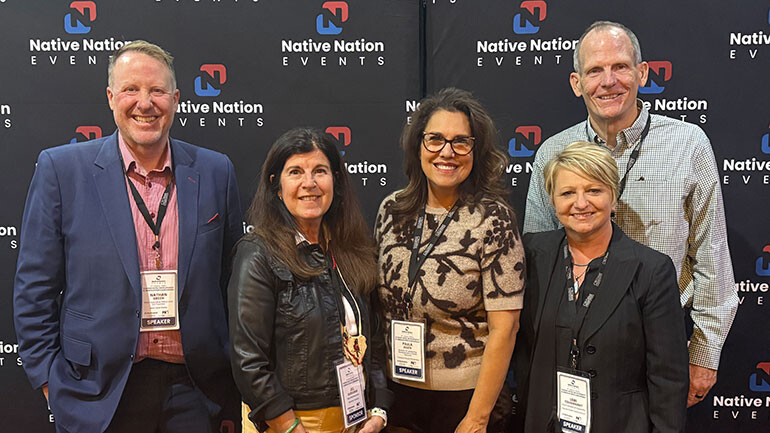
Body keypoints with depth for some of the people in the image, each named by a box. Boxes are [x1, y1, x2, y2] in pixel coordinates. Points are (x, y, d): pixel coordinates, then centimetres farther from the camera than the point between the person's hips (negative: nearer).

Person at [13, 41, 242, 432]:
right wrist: (49, 378, -3)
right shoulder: (61, 168, -2)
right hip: (98, 396, -1)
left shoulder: (215, 172, 3)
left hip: (195, 389, 2)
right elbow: (34, 288, 0)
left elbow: (233, 281, 7)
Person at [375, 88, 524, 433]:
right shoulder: (391, 210, -1)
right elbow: (379, 305, 9)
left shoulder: (493, 219, -15)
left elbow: (504, 328, -15)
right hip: (396, 390, 4)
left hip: (464, 398, -4)